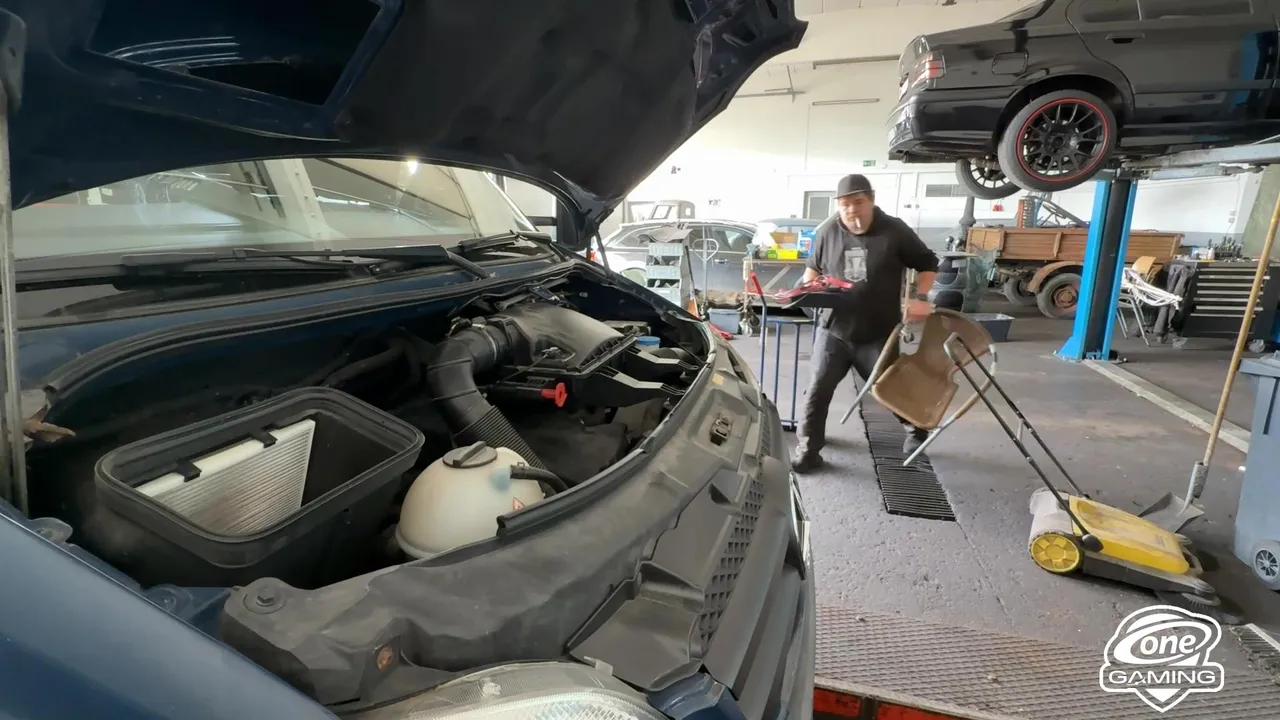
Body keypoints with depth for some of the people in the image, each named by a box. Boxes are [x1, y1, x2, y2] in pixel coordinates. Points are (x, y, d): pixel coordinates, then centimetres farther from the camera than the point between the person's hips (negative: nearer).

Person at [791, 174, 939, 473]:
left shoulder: (894, 230, -5)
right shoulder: (827, 231, -1)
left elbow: (928, 264, 6)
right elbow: (813, 266, 15)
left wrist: (920, 297, -7)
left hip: (879, 333, -1)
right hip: (834, 329, 1)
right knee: (818, 389, -3)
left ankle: (917, 430, 40)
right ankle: (808, 449, 9)